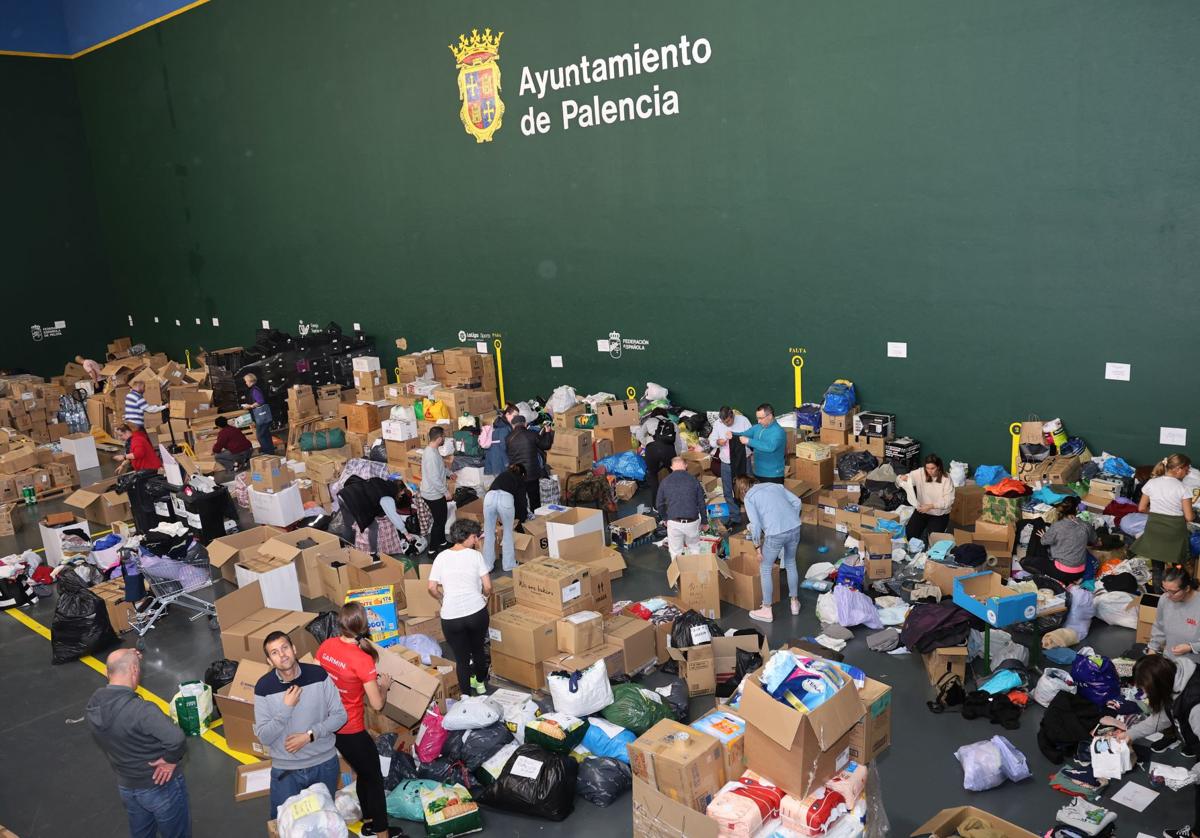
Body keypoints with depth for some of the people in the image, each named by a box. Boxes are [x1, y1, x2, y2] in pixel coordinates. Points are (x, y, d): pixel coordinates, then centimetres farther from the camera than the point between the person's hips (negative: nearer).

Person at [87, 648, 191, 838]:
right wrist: (171, 759, -24)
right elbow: (176, 739, -45)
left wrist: (128, 659, 4)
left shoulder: (93, 705, -11)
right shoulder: (141, 710, -35)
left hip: (126, 787, 7)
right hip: (161, 786, -7)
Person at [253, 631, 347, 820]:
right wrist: (287, 707, -23)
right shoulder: (264, 687, -14)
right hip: (285, 770, -1)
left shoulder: (318, 675, -13)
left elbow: (340, 715, -7)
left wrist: (309, 735, -18)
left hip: (324, 763, 1)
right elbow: (263, 737, -12)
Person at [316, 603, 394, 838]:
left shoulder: (326, 646, -8)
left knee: (363, 773, 26)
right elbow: (377, 704, -21)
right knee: (374, 779, 13)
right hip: (350, 731, -7)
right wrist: (384, 685, -1)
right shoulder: (362, 659, -26)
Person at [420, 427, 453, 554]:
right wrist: (446, 492, -20)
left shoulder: (431, 450, 3)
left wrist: (449, 473, 35)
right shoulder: (432, 455, -30)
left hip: (436, 493, 10)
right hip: (434, 495, -10)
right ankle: (432, 550, 15)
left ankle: (442, 541, 40)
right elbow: (434, 479, -30)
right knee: (439, 521, 4)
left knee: (442, 517, 23)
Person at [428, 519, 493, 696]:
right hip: (477, 612, 0)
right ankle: (480, 682, 45)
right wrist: (484, 596, 17)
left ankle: (466, 696, 17)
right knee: (478, 649, 25)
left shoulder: (441, 557, 2)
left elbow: (432, 588, -1)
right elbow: (488, 587, -5)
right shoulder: (475, 555, -3)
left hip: (451, 617, 0)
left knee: (462, 658, 12)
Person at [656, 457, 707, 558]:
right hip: (692, 522, 0)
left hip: (674, 523, 0)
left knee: (676, 552, 14)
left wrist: (665, 518, 25)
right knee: (694, 548, 22)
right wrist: (704, 521, 18)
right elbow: (701, 504, 5)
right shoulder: (694, 481, -1)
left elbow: (659, 504, 8)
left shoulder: (665, 481, 0)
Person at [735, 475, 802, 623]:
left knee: (765, 569, 15)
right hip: (795, 528, 5)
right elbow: (796, 502, 12)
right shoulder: (774, 485, 19)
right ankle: (795, 602, 40)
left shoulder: (748, 497, 4)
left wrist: (758, 546, 4)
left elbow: (755, 524, -6)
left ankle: (767, 610, 23)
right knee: (791, 563, 28)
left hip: (776, 533, -5)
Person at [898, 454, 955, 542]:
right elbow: (899, 481, -11)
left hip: (939, 515, -3)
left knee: (927, 539, -18)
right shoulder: (920, 473, -12)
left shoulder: (946, 479, -16)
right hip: (921, 511, 3)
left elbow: (948, 501, -17)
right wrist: (902, 478, -36)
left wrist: (931, 506, -29)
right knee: (910, 535, -12)